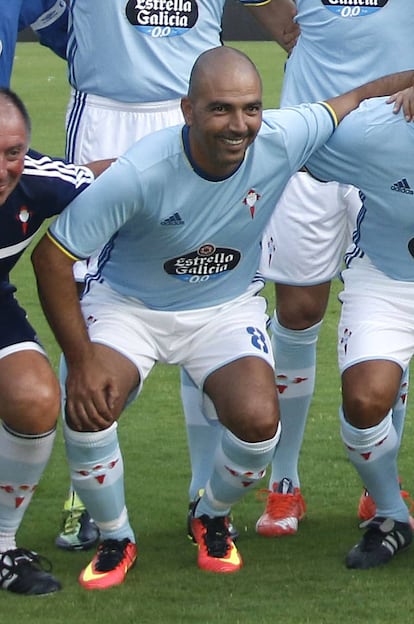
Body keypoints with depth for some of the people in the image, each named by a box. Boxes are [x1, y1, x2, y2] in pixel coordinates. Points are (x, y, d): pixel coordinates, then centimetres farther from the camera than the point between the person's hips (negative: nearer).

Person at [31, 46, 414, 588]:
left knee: (258, 421, -21)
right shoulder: (140, 172, -32)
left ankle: (212, 518, 14)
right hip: (128, 304, -2)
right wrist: (81, 360, -25)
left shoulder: (280, 141, -23)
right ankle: (115, 539, 0)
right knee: (88, 406, -28)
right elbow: (52, 255, -24)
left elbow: (354, 101, -1)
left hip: (228, 306, 2)